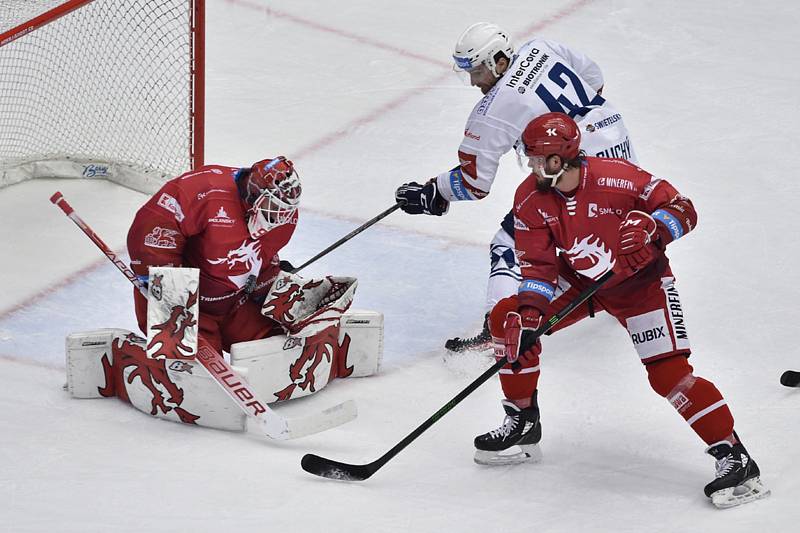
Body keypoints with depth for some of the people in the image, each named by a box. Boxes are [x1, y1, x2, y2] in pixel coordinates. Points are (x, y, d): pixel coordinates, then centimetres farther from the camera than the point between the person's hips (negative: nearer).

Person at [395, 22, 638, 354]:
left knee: (511, 243, -4)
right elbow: (593, 80, 19)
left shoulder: (492, 111, -12)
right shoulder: (541, 49, 5)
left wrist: (430, 194, 6)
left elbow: (474, 182, -7)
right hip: (619, 145, 8)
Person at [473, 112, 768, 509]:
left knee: (669, 374, -18)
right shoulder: (530, 200, -13)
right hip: (580, 281, 6)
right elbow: (538, 265, -9)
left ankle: (734, 459, -12)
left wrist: (649, 227, -42)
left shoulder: (616, 178, -29)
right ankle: (523, 424, 10)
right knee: (507, 319, -5)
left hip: (639, 280, -6)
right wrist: (528, 312, -23)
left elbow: (682, 209, -22)